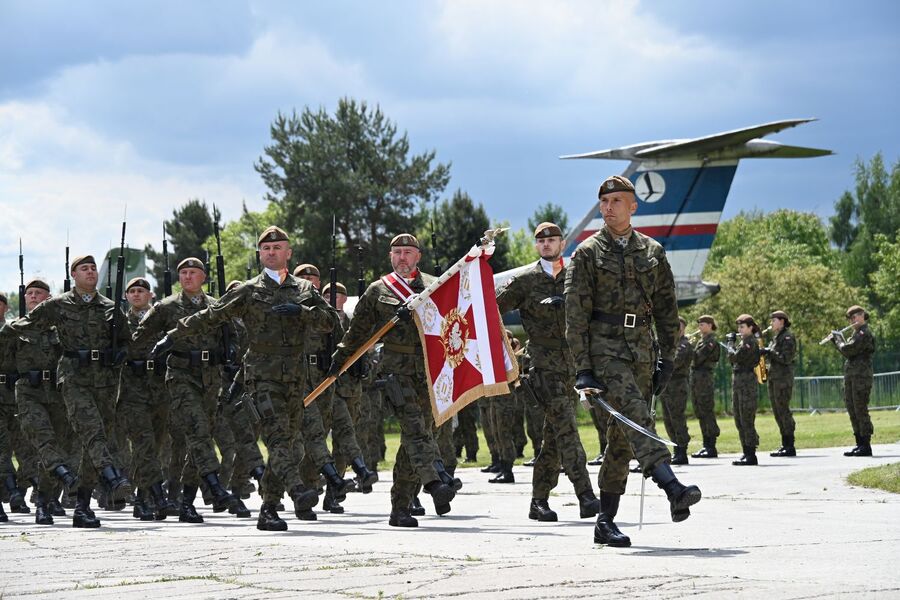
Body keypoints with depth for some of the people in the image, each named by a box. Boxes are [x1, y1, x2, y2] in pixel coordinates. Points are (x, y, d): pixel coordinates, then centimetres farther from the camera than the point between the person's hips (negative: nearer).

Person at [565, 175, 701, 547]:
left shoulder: (652, 252, 12)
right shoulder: (588, 253, 2)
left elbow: (667, 307, 16)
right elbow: (575, 313, -2)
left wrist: (667, 358, 8)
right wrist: (583, 369, -10)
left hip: (642, 350, 4)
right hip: (604, 348, -4)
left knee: (622, 437, 5)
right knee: (636, 416, -24)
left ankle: (606, 522, 10)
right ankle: (672, 489, -42)